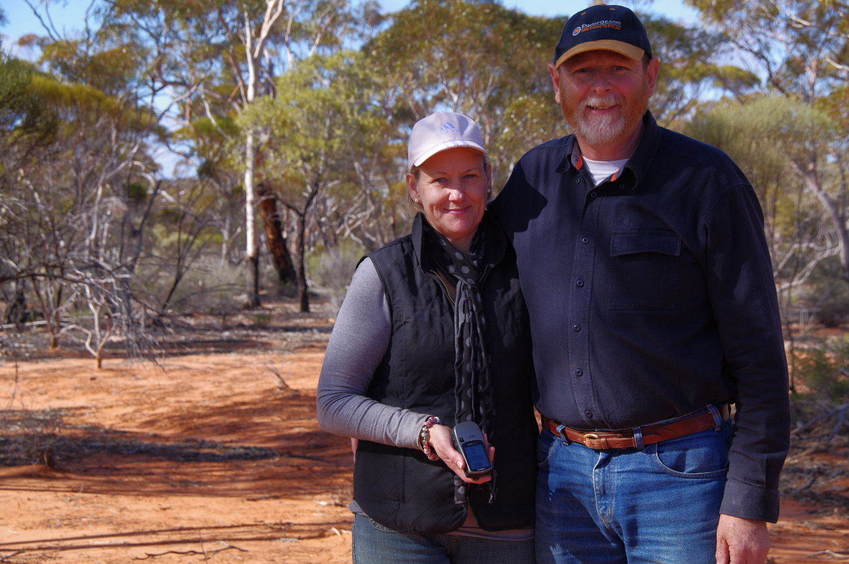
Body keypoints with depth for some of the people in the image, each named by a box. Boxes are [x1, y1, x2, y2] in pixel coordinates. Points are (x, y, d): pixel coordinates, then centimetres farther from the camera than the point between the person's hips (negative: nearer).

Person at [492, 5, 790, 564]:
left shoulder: (708, 181, -6)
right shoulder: (533, 178, 7)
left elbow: (758, 354, -7)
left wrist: (751, 502, -11)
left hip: (678, 474, -4)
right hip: (563, 471, 5)